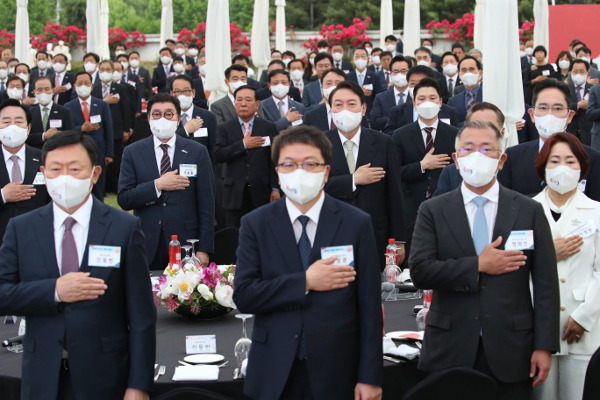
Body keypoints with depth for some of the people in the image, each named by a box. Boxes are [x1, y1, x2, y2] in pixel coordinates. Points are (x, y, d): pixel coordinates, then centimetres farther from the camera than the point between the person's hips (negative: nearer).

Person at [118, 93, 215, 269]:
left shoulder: (198, 152, 5)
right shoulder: (133, 152, 7)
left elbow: (206, 204, 2)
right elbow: (123, 199, -1)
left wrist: (204, 249, -3)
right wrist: (157, 185, -14)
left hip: (185, 245, 0)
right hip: (147, 246, 0)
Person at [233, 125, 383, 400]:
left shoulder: (356, 223, 0)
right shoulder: (255, 224, 2)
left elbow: (369, 306, -3)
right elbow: (243, 296, -6)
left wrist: (370, 377, -7)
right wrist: (305, 283, -15)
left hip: (335, 372, -1)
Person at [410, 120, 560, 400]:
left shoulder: (530, 211, 4)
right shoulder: (432, 211, 4)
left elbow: (546, 284, 1)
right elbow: (419, 271, -8)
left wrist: (544, 346, -5)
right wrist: (478, 267, -13)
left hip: (510, 354, 0)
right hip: (449, 352, 0)